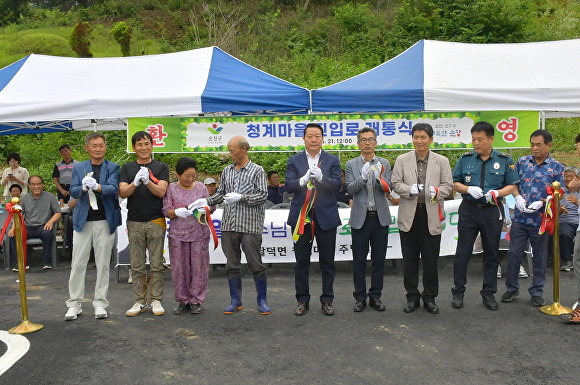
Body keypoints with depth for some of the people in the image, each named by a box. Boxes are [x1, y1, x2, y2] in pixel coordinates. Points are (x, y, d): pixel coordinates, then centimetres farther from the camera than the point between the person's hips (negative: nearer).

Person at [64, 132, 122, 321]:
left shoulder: (113, 168, 4)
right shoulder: (78, 168, 9)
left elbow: (113, 188, -13)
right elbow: (73, 191, -2)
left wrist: (98, 187, -34)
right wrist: (83, 188, -26)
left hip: (106, 221, -1)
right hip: (83, 220, 1)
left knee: (103, 264, 5)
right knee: (78, 264, 4)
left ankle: (100, 303, 15)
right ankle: (74, 303, 14)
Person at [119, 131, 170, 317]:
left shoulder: (161, 167, 5)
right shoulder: (127, 168, 9)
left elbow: (161, 192, -7)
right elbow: (122, 193, -2)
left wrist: (148, 181, -24)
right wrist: (135, 182, -20)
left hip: (156, 221, -2)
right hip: (134, 222, 2)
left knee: (156, 264, 2)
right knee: (137, 265, 6)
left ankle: (156, 300, 12)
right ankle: (140, 301, 15)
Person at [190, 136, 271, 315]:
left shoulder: (257, 170, -1)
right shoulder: (227, 171, 14)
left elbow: (262, 195, -7)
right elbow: (221, 193, 18)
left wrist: (241, 197, -18)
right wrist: (206, 201, 2)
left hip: (250, 225, -5)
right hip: (229, 225, 5)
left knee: (256, 264, 0)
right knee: (232, 265, 10)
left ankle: (262, 300, 14)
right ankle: (235, 300, 21)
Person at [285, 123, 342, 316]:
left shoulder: (332, 160, 4)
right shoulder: (294, 160, 5)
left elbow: (337, 185, -7)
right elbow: (288, 185, -6)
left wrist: (321, 177, -26)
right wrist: (304, 179, -25)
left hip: (326, 217, 0)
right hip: (301, 217, 0)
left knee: (327, 262, 8)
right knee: (301, 261, 7)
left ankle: (327, 300, 20)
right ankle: (302, 300, 20)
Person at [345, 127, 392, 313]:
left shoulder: (384, 164, 5)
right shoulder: (351, 165, 3)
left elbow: (387, 189, -5)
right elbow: (350, 189, -7)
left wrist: (379, 178, -25)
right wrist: (363, 177, -24)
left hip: (380, 217, 1)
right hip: (360, 218, -1)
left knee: (378, 259, 7)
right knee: (359, 260, 5)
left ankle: (375, 297, 19)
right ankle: (360, 298, 16)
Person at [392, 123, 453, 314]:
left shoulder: (442, 161, 6)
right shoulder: (402, 160, 6)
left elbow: (448, 185, 1)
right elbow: (396, 183, 2)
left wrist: (437, 191, -20)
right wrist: (409, 189, -19)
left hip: (431, 216, 0)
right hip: (409, 215, 1)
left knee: (431, 260, 6)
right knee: (409, 259, 8)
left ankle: (430, 297, 21)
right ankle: (412, 296, 21)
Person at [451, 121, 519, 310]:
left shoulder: (504, 160, 2)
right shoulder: (465, 159, 3)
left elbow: (512, 185, 3)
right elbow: (455, 183, 5)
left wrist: (498, 192, -17)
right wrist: (469, 189, -15)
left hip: (492, 211, 0)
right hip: (469, 210, 0)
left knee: (492, 253, 9)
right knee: (462, 252, 2)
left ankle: (489, 293, 22)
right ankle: (458, 291, 14)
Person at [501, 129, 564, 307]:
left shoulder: (556, 167, -1)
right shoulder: (522, 162, 5)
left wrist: (541, 202, -18)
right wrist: (517, 197, -10)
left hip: (541, 219, -1)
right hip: (519, 217, 2)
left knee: (539, 257, 11)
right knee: (514, 253, 7)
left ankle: (537, 291, 25)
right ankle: (511, 288, 23)